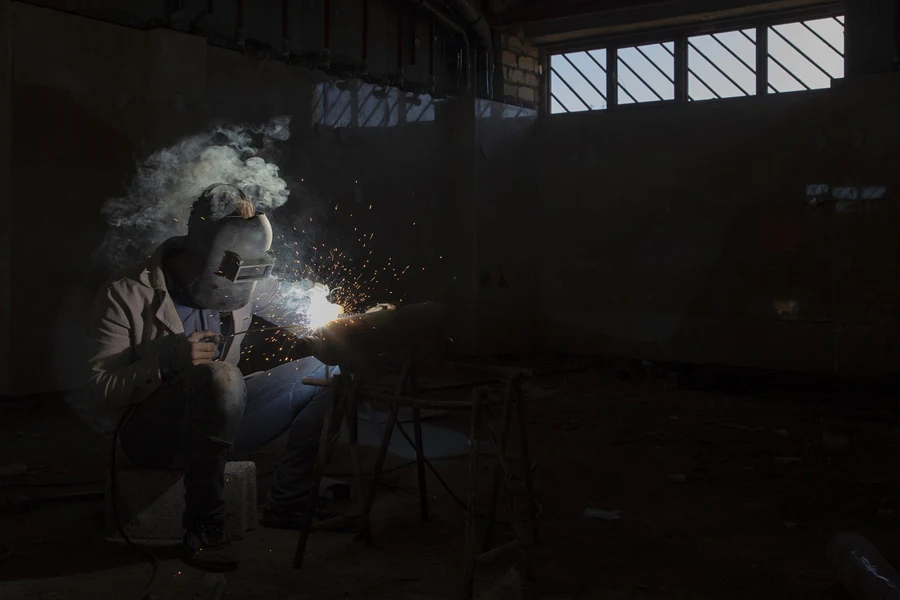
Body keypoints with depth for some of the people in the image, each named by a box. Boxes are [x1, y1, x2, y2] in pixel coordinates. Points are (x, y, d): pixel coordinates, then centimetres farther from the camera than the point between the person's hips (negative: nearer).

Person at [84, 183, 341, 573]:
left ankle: (285, 504, -3)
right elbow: (100, 394, -17)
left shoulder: (244, 283, -2)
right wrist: (168, 360, -32)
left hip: (220, 421, 6)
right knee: (219, 376, -38)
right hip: (152, 434, -6)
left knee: (326, 371, -7)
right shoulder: (125, 297, -16)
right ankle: (202, 528, -27)